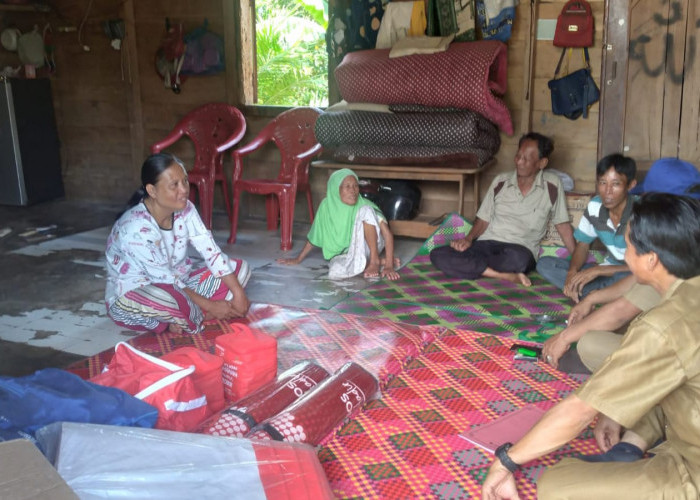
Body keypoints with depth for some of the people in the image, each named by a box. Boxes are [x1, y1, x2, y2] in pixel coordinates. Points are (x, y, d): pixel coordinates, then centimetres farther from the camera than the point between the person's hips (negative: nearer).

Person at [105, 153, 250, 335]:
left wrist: (238, 293, -18)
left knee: (240, 268, -3)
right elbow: (166, 282, -26)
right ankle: (203, 316, -10)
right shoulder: (136, 228, -28)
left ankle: (180, 318, -14)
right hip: (131, 296, -8)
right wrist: (210, 307, -23)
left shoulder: (185, 209, -8)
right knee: (166, 299, -43)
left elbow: (212, 253, -10)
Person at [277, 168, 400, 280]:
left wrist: (389, 266, -33)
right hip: (347, 253, 3)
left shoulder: (364, 205, -19)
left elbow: (387, 233, -24)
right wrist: (298, 259, 9)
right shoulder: (327, 206, -12)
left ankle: (374, 260, -17)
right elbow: (314, 237, 2)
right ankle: (382, 262, -13)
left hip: (369, 247, -3)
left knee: (365, 211, -28)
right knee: (334, 272, -34)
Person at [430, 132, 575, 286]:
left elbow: (563, 225, 8)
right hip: (486, 244, 4)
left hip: (520, 249, -4)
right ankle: (506, 276, -26)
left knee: (517, 258, -44)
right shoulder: (501, 181, 11)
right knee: (437, 255, -25)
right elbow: (483, 219, 14)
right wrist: (469, 238, -6)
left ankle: (473, 266, -16)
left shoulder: (551, 184, 3)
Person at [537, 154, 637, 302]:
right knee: (545, 264, -8)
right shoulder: (594, 206, -6)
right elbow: (582, 245, 6)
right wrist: (572, 271, -16)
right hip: (608, 270, 6)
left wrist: (598, 270, -28)